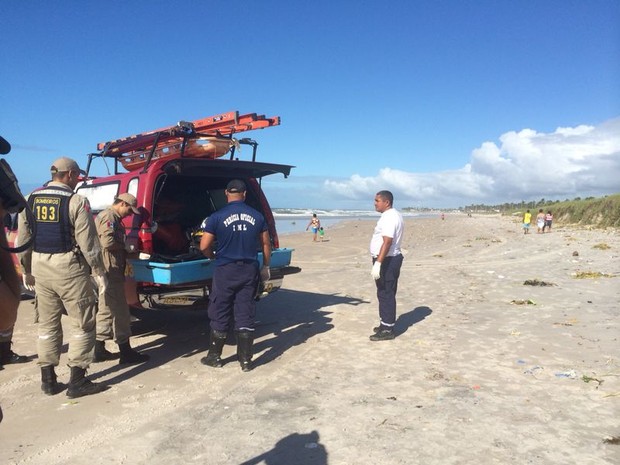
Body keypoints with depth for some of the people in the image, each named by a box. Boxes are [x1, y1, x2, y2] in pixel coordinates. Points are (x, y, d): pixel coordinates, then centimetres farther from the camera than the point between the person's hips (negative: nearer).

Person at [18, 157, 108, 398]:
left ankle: (48, 379, 23)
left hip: (40, 268, 6)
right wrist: (98, 272, -5)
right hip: (69, 268, -6)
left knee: (47, 323, 16)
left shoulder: (31, 199, 8)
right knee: (82, 324, 3)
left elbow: (22, 239, 11)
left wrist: (26, 270, 21)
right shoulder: (76, 201, -11)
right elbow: (87, 242, -13)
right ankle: (77, 381, 6)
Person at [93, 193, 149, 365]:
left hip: (109, 271, 11)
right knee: (120, 311, -4)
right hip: (110, 271, -11)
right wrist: (125, 248, -9)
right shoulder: (109, 217, -14)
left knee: (106, 309, 15)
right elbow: (108, 242, -25)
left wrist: (124, 250, 5)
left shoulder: (111, 217, 20)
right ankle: (126, 353, 2)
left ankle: (99, 350, 22)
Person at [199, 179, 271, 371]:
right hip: (249, 270, 2)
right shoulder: (257, 216, 1)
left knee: (220, 315, 12)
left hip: (225, 271, -2)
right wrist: (265, 267, 20)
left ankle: (215, 356, 24)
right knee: (245, 316, 8)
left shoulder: (217, 217, -8)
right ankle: (246, 360, 13)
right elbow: (266, 244, 8)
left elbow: (204, 247, -7)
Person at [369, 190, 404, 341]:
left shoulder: (389, 217, -18)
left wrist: (377, 263, -31)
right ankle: (386, 324, 28)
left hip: (387, 261, -11)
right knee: (386, 294, 17)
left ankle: (387, 330, 2)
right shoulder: (394, 215, 15)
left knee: (386, 295, -5)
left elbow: (387, 242, -27)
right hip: (390, 259, 11)